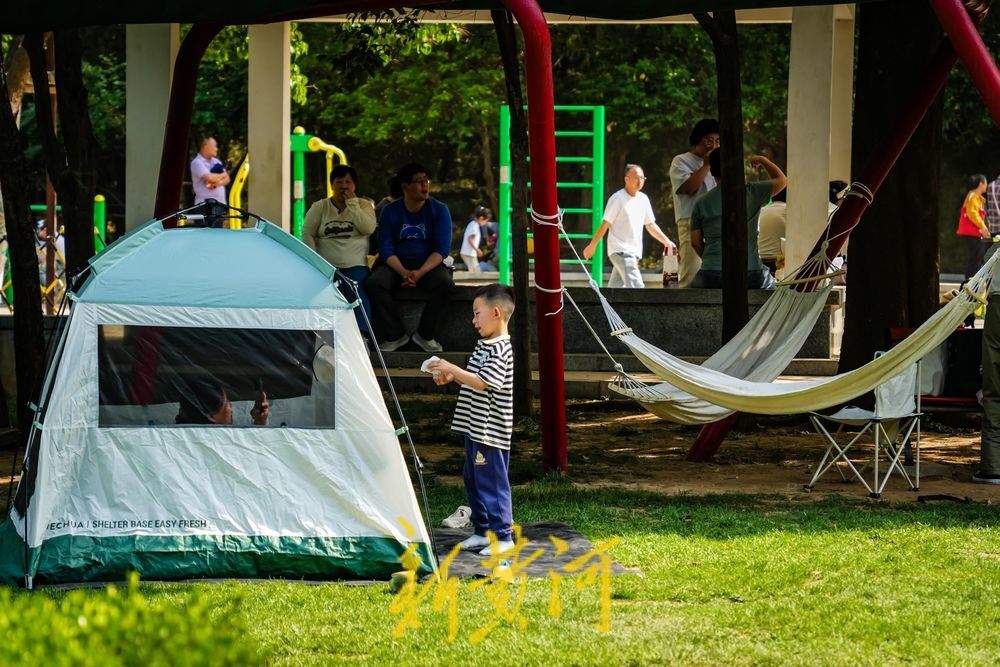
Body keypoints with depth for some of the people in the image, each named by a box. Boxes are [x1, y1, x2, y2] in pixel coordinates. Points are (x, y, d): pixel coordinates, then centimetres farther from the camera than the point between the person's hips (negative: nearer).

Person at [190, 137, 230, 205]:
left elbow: (227, 179, 11)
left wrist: (217, 183, -11)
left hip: (220, 202, 7)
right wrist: (222, 175, 1)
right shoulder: (197, 163, -8)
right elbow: (209, 178, -19)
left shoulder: (216, 161, 16)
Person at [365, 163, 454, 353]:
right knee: (374, 283, -29)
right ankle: (395, 335, -17)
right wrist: (403, 272, -22)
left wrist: (420, 272, -22)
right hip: (396, 264, 1)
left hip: (428, 264, -1)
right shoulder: (391, 211, 2)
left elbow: (442, 249, -7)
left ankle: (425, 335, -15)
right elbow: (386, 248, -3)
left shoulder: (439, 210, 0)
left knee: (445, 284, -33)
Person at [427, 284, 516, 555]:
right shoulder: (484, 345, 15)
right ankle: (482, 531, 25)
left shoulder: (500, 350, -17)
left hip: (490, 432, -10)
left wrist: (451, 369, -22)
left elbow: (482, 382, -25)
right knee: (473, 480, 16)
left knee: (492, 482, -5)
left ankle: (503, 536, 0)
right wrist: (451, 378, 9)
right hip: (474, 428, 10)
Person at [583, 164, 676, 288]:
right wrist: (592, 245, -4)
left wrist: (666, 242, 14)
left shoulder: (643, 199, 13)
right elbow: (605, 224, -7)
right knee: (636, 286, -19)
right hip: (620, 249, -7)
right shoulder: (617, 198, -8)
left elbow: (650, 225, 21)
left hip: (634, 252, 7)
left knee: (615, 287, 11)